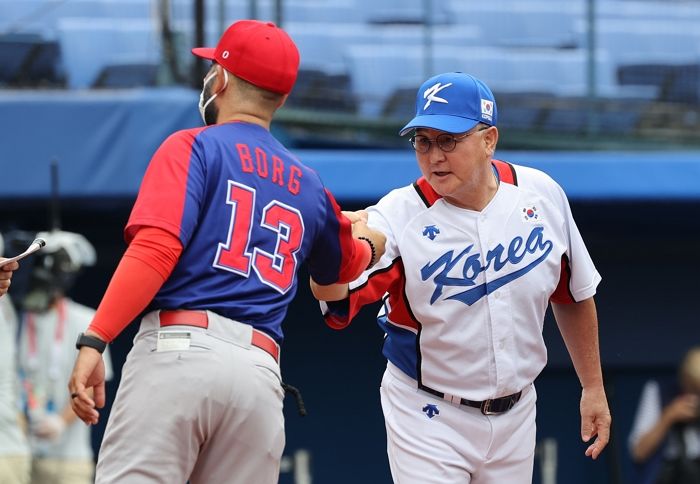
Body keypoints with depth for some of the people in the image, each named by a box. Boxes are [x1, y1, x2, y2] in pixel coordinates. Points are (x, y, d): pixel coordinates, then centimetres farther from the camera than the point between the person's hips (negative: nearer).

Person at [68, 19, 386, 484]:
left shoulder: (194, 147, 6)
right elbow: (346, 265, 43)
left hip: (178, 348, -5)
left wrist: (94, 341, -16)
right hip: (261, 372, 5)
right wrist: (370, 241, 67)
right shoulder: (310, 187, 23)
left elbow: (155, 250, -10)